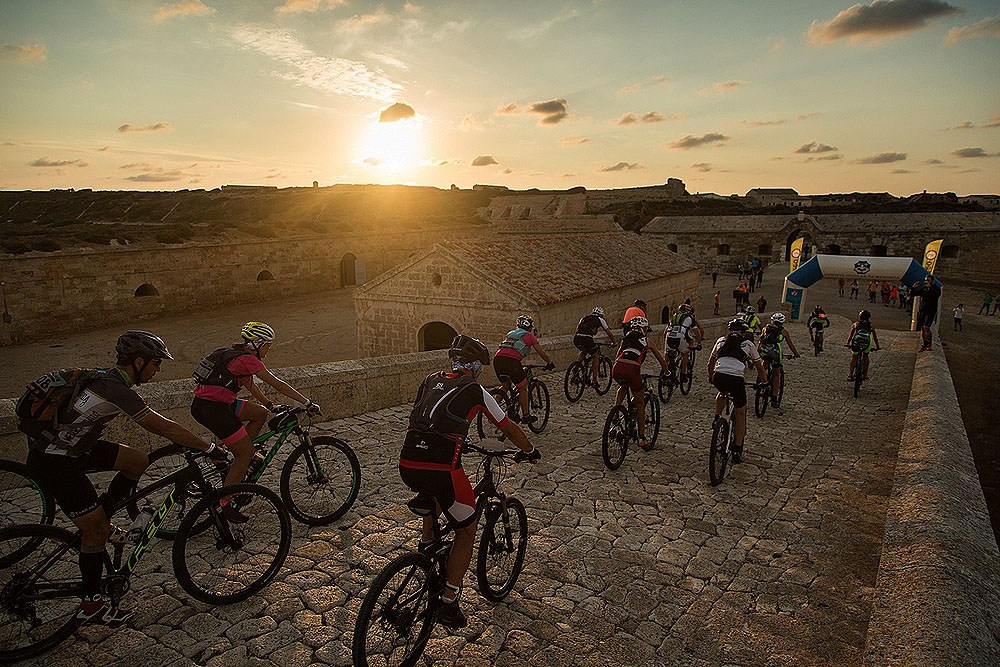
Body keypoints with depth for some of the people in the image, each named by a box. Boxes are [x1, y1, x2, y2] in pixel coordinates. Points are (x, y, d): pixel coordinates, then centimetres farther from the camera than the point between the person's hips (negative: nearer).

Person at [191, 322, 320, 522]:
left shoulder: (236, 355, 17)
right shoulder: (248, 359, -12)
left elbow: (250, 385, 26)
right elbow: (278, 385, -14)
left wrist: (271, 405, 31)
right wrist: (308, 403, -11)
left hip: (201, 405, 9)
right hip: (213, 409, -9)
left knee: (260, 413, 17)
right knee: (246, 452, 1)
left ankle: (239, 463, 18)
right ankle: (225, 505, 7)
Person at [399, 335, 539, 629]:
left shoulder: (430, 381, 19)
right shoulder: (476, 391, 5)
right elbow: (509, 428, 15)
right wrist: (529, 451, 33)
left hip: (407, 466, 6)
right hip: (442, 469, -6)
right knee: (467, 530, 16)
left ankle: (426, 540, 32)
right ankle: (448, 604, 16)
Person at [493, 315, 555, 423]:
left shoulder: (510, 333, 33)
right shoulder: (529, 336, 17)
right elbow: (542, 353, 18)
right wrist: (549, 363, 35)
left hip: (497, 358, 6)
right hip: (512, 361, -5)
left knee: (506, 386, 27)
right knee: (522, 388, 13)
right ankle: (526, 416, 19)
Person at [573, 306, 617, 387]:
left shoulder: (584, 318, 33)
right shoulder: (600, 319, 22)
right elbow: (609, 333, 24)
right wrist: (614, 342, 38)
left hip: (576, 338, 4)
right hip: (587, 338, -4)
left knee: (583, 352, 35)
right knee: (595, 356, 19)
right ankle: (595, 381, 15)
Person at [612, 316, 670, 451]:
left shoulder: (626, 338, 28)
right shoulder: (646, 341, 21)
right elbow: (661, 360, 31)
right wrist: (665, 373, 49)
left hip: (616, 369, 3)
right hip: (632, 370, -3)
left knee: (623, 387, 38)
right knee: (640, 403, 18)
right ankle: (641, 437, 20)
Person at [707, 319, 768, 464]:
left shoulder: (721, 340, 24)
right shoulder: (748, 344, 19)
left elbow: (710, 363, 30)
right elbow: (759, 367, 28)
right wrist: (763, 381, 45)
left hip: (718, 378, 2)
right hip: (736, 380, -2)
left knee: (722, 393, 39)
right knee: (740, 413, 17)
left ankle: (717, 418, 21)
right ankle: (737, 451, 17)